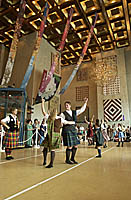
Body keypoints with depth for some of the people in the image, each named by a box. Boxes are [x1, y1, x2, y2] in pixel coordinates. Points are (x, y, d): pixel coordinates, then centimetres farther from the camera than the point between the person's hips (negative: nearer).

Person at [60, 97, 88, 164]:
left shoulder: (74, 112, 10)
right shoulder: (63, 114, -5)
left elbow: (82, 109, 20)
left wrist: (85, 102, 18)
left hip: (73, 129, 6)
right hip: (67, 130, -6)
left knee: (75, 146, 10)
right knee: (69, 146, -3)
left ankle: (72, 159, 30)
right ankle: (67, 160, 19)